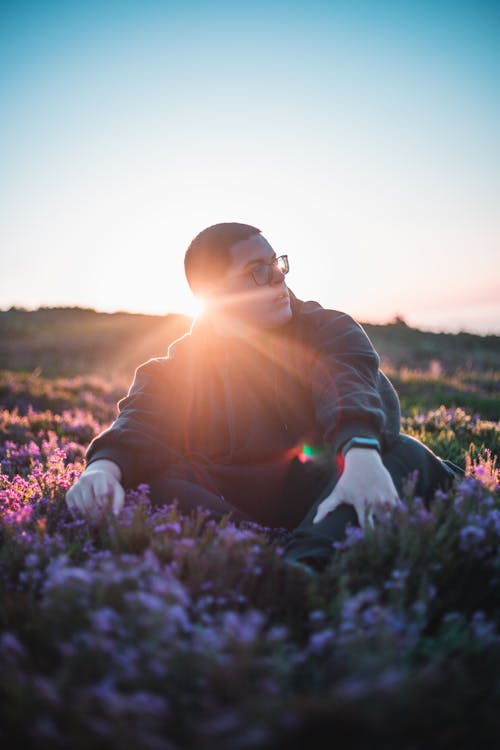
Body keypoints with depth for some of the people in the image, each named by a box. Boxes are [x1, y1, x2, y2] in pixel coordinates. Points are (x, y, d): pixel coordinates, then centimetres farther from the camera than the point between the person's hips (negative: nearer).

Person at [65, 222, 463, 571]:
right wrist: (105, 466, -32)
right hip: (229, 500, 1)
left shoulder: (329, 330, 6)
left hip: (324, 490, 0)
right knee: (149, 480, -23)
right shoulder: (179, 366, 9)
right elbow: (140, 424, -7)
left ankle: (305, 566, -49)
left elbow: (349, 384, -16)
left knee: (405, 452, -27)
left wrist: (362, 453, -38)